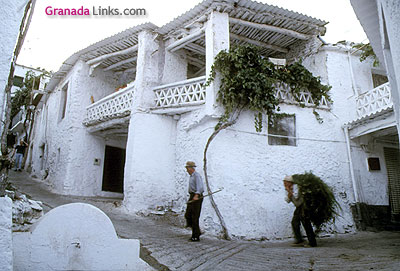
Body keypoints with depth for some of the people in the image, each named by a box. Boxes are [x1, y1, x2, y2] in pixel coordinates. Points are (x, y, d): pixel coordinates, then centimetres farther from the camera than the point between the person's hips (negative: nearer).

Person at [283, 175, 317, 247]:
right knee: (294, 222, 2)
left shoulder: (295, 186, -15)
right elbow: (288, 200, 1)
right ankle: (299, 240, 8)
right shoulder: (289, 190, 9)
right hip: (299, 207, 9)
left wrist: (290, 191, -18)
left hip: (303, 205, -9)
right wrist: (289, 193, -14)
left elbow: (296, 197, -26)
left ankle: (312, 243, -1)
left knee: (306, 224, -7)